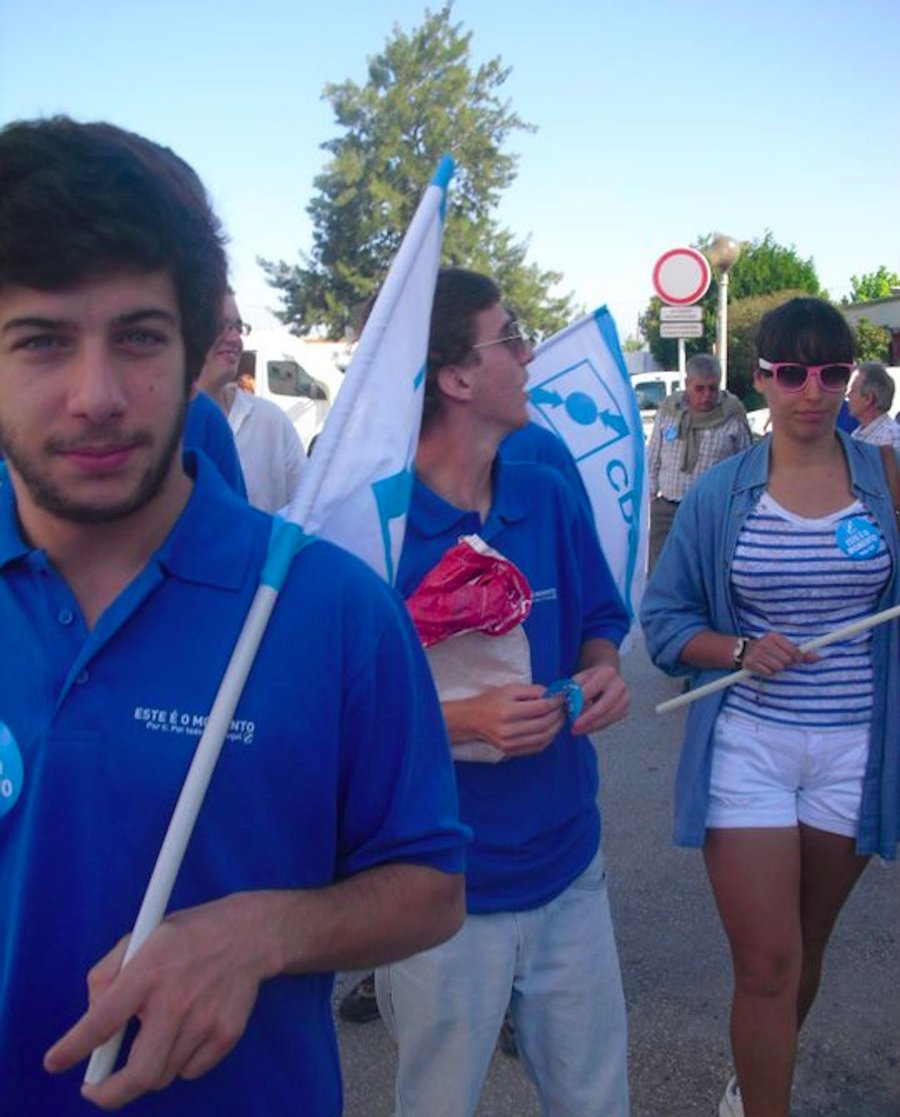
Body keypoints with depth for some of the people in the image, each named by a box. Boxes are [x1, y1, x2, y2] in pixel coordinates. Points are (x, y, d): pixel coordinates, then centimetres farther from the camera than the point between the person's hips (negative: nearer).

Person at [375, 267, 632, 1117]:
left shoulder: (548, 497, 0)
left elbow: (599, 621, 13)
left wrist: (602, 671, -9)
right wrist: (463, 720, -28)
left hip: (568, 868, 5)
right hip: (443, 894, -5)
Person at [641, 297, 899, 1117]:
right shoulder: (721, 493, -4)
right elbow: (665, 619, -1)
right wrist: (742, 650, -17)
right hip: (746, 748, -2)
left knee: (805, 948, 19)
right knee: (766, 963, -2)